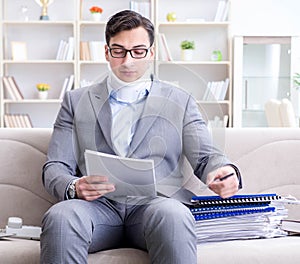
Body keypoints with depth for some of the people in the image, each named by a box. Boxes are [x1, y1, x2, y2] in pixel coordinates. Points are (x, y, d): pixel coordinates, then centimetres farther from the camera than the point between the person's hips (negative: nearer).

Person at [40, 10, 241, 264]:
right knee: (60, 216, -35)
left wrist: (226, 172, -14)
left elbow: (205, 156, 11)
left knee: (174, 215, -37)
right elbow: (55, 167, 13)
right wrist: (74, 188, -11)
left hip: (156, 204, 0)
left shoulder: (180, 101, 19)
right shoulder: (76, 101, 19)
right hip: (99, 206, 0)